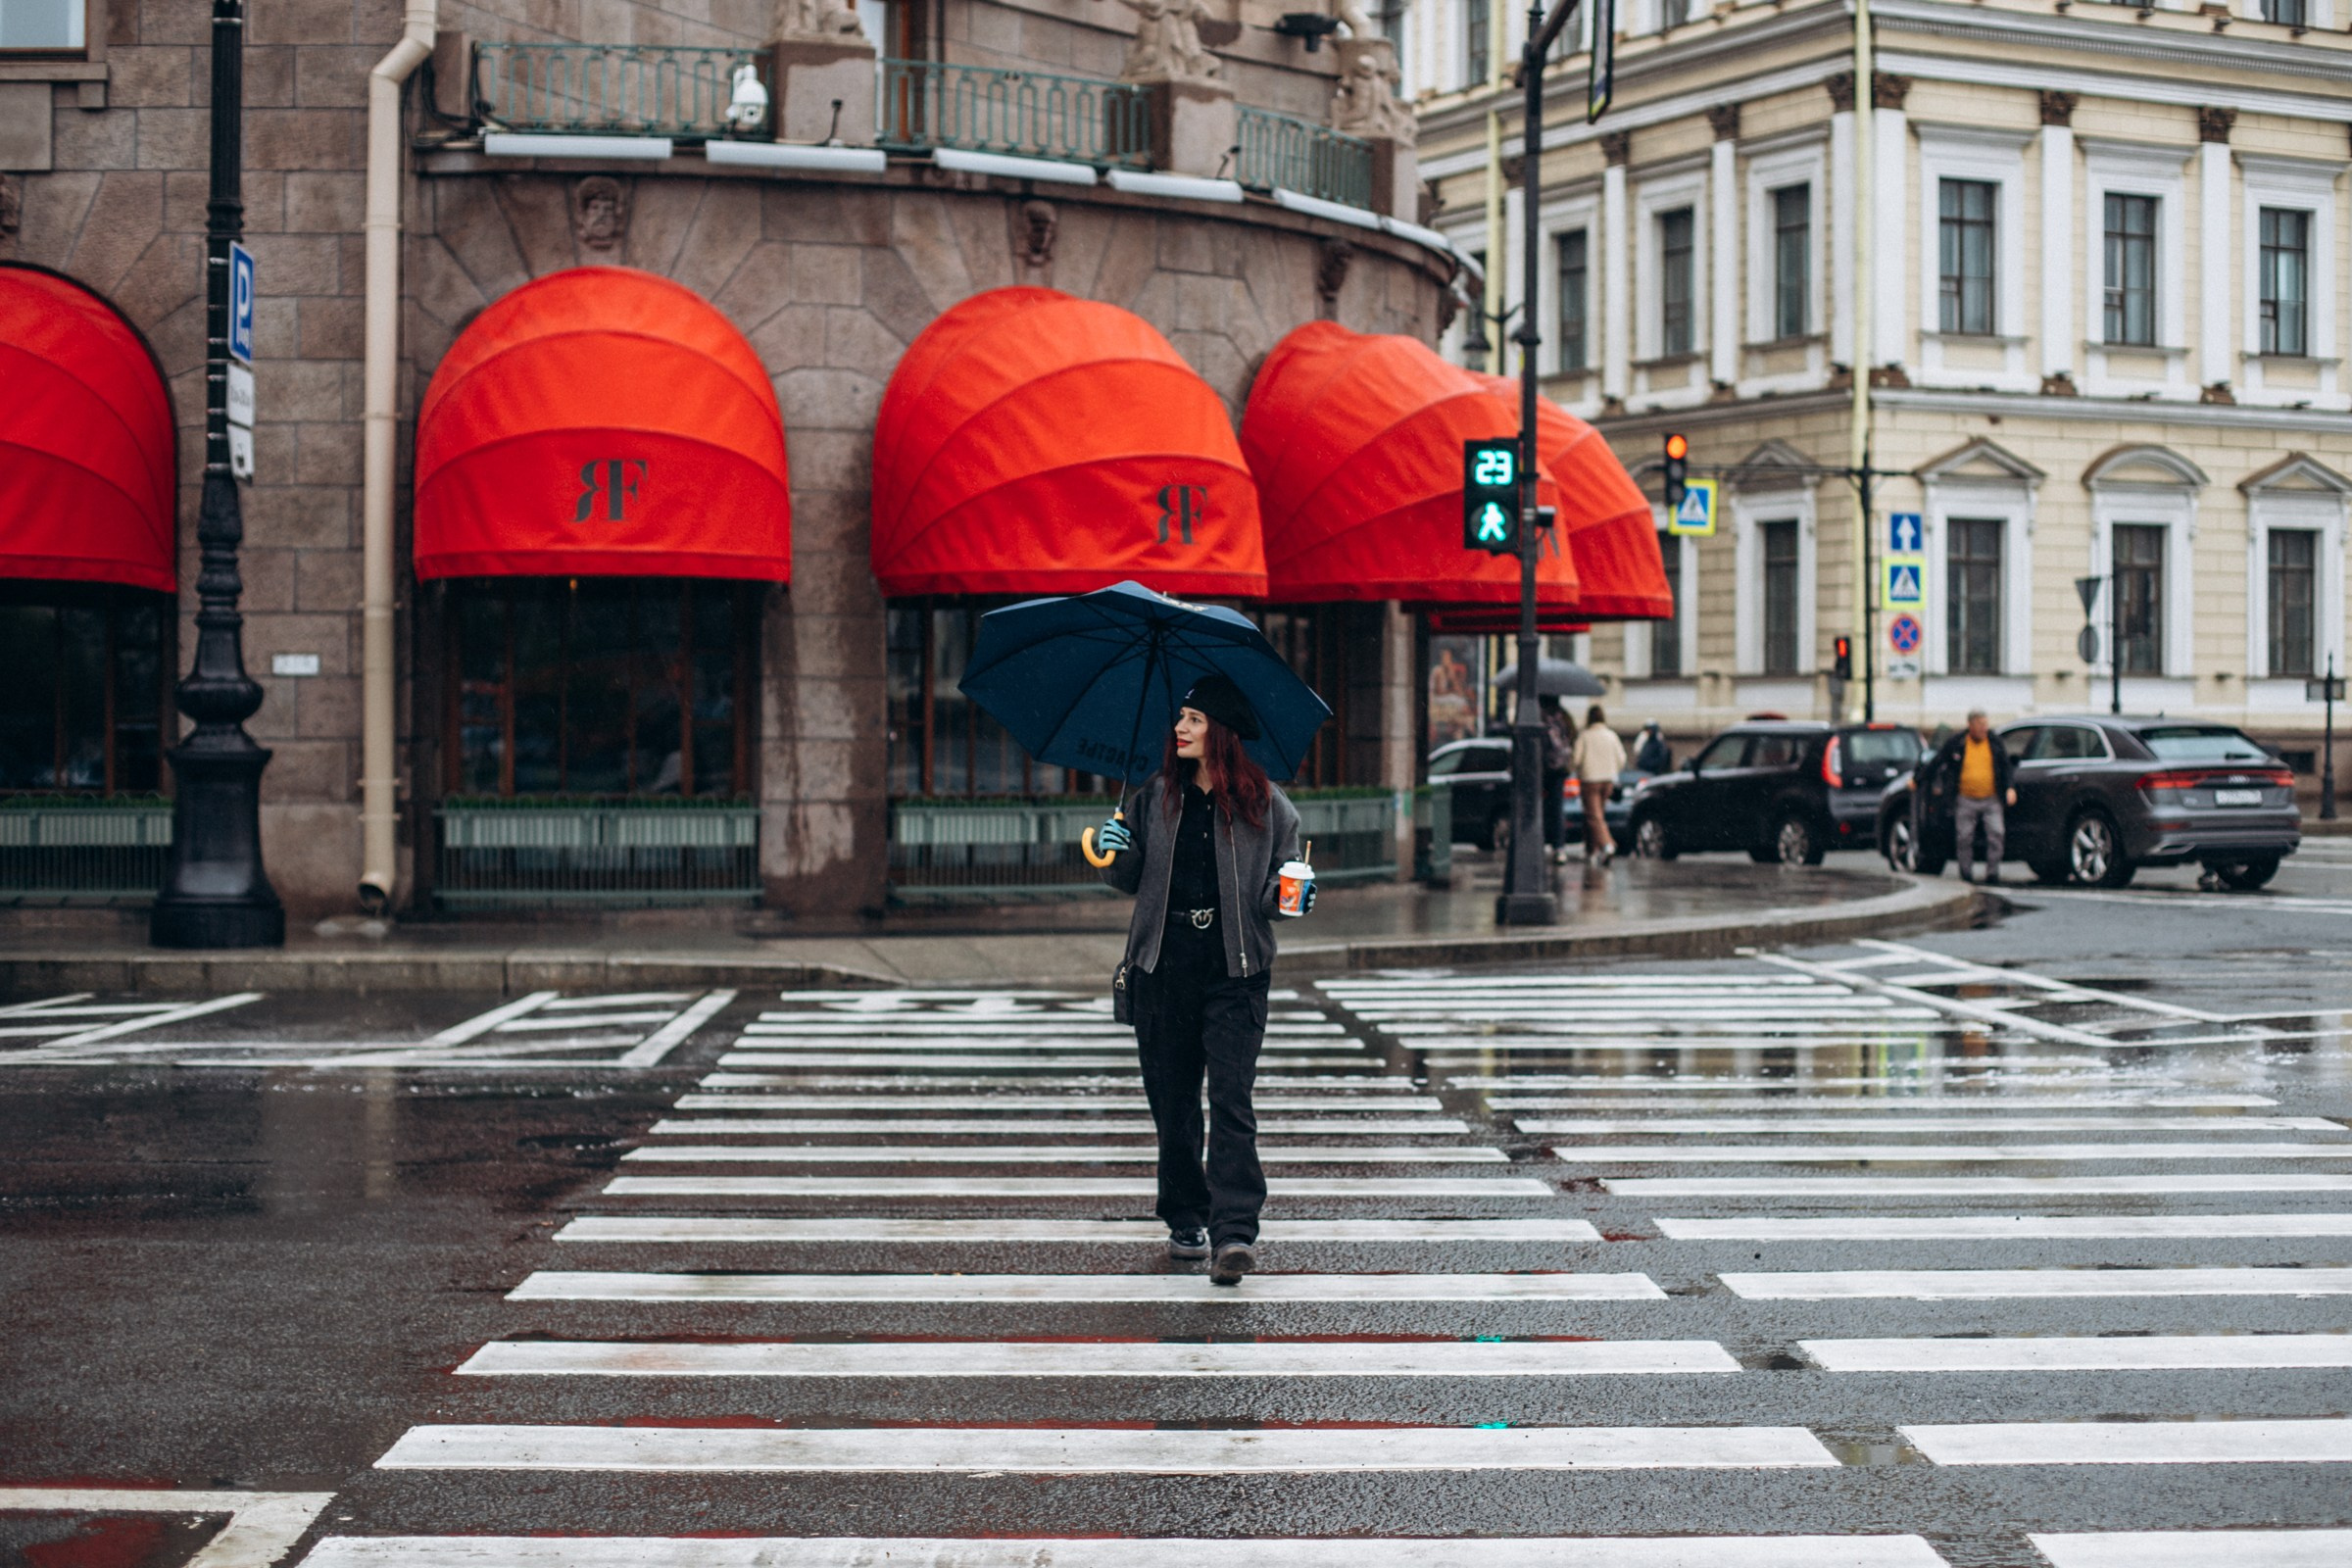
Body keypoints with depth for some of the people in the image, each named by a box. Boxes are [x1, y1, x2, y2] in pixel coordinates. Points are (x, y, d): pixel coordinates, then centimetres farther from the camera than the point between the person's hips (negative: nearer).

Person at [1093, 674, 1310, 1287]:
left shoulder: (1265, 804, 1)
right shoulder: (1154, 797, 7)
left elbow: (1278, 878, 9)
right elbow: (1129, 879, 14)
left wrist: (1289, 892, -13)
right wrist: (1115, 853, -7)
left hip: (1235, 973, -3)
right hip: (1163, 971, 3)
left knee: (1231, 1100, -12)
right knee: (1171, 1101, 8)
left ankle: (1235, 1232, -15)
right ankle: (1186, 1220, 22)